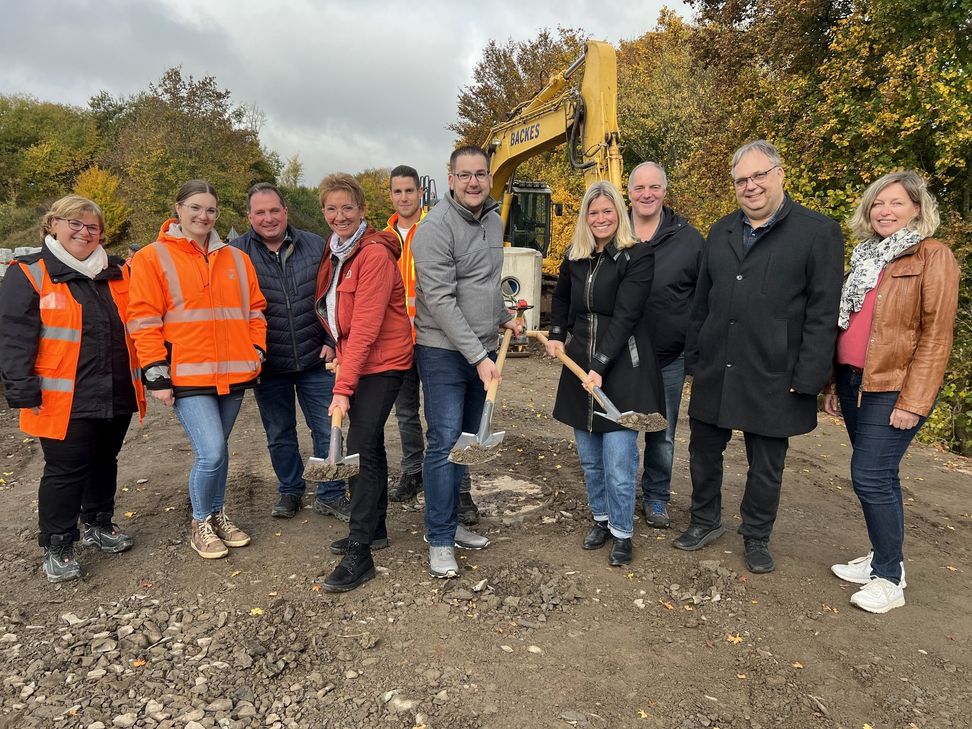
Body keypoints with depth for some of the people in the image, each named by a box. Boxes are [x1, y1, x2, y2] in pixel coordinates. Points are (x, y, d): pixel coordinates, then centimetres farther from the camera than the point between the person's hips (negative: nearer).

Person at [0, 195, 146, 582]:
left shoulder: (118, 273, 10)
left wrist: (143, 377, 12)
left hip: (116, 396, 5)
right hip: (66, 401, -5)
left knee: (104, 462, 18)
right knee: (65, 471, 2)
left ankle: (98, 525, 36)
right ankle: (56, 547, 18)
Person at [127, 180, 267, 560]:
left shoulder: (236, 259, 12)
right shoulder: (152, 258, -1)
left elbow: (254, 310, 17)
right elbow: (143, 321, -4)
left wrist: (256, 353, 8)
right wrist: (157, 374, -9)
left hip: (233, 373, 4)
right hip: (187, 376, -4)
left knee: (217, 450, 16)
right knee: (211, 453, -11)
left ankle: (217, 515, 34)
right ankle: (200, 523, 13)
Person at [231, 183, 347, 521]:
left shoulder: (315, 246, 0)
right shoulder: (236, 253, -3)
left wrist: (331, 340, -2)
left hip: (315, 358, 0)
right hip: (268, 365, 0)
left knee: (326, 430, 6)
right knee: (279, 435, 14)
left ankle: (331, 495, 22)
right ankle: (290, 491, 33)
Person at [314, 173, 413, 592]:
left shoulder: (375, 255, -17)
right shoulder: (335, 251, 9)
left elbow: (365, 328, -23)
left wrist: (343, 387, -24)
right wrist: (337, 350, 6)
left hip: (382, 362, -9)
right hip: (354, 360, 9)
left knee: (360, 450, -11)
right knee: (370, 445, 16)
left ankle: (360, 554, -3)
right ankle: (374, 529, 30)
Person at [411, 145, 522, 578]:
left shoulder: (494, 221, 10)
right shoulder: (436, 227, -15)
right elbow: (441, 301, -21)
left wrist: (503, 317, 22)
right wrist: (478, 356, -22)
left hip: (482, 350, 8)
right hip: (445, 352, -8)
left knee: (468, 441, 14)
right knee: (445, 443, -7)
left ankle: (450, 523, 28)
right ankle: (440, 542, 5)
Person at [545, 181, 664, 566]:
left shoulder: (637, 256, -10)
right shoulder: (575, 257, 8)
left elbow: (625, 316, -17)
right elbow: (561, 299, 26)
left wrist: (600, 367, -22)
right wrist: (556, 335, 11)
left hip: (621, 368, -5)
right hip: (580, 365, 6)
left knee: (619, 463, -4)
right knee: (589, 456, 14)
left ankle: (622, 533, 15)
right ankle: (602, 518, 32)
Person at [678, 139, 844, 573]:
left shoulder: (819, 232, -5)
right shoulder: (721, 232, 10)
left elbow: (823, 313, -9)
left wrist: (807, 379, -13)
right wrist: (693, 358, 9)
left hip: (772, 377, -4)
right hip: (714, 371, 4)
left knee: (766, 464, 11)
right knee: (704, 451, 15)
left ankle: (757, 538, 31)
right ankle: (705, 521, 35)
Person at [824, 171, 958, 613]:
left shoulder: (934, 257, -7)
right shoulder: (865, 256, 14)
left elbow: (936, 336, -12)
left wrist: (913, 402, -17)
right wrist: (834, 383, 15)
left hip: (893, 388, -6)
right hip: (854, 381, 7)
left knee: (869, 477, -9)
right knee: (879, 477, 14)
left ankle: (890, 578, 7)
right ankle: (882, 557, 27)